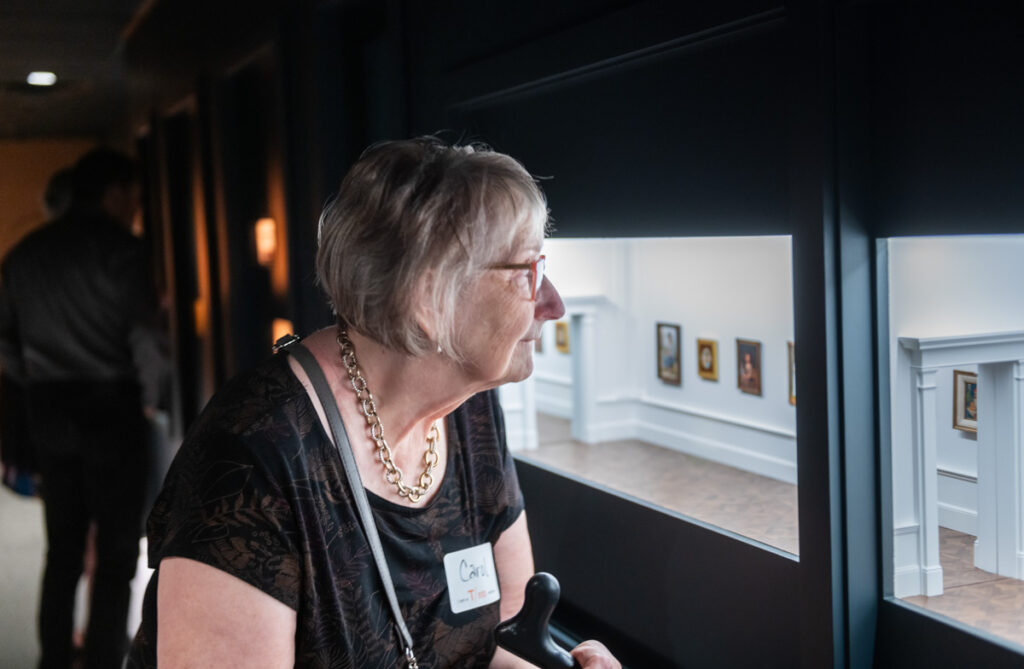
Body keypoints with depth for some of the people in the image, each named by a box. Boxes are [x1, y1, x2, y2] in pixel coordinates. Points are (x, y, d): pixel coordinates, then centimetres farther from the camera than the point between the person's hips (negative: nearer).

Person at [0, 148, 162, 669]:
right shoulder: (118, 248, -8)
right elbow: (144, 337, -15)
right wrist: (149, 397, -1)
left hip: (49, 410, 6)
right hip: (108, 405, -6)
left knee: (63, 548, 15)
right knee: (116, 552, 1)